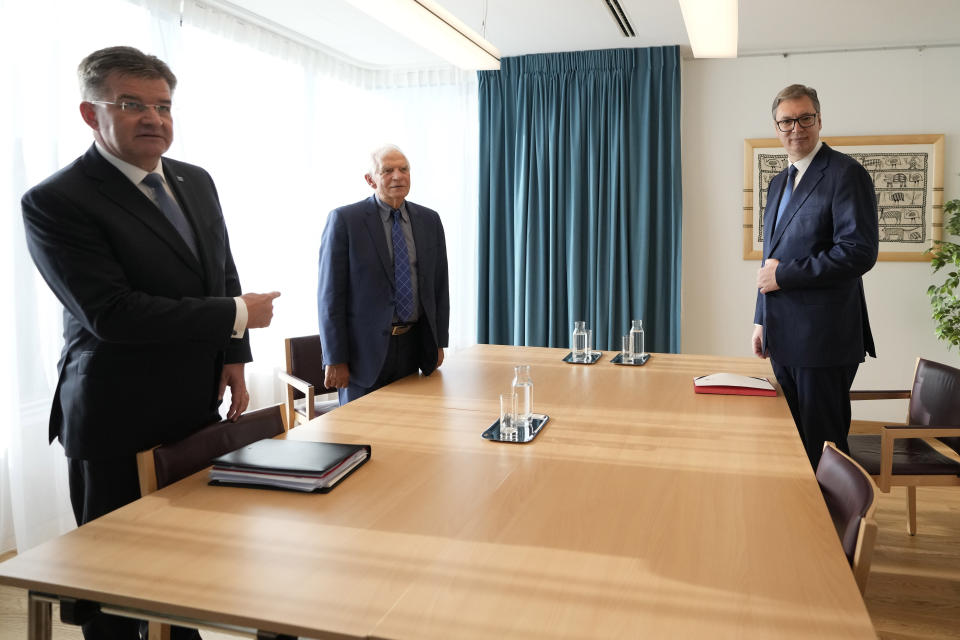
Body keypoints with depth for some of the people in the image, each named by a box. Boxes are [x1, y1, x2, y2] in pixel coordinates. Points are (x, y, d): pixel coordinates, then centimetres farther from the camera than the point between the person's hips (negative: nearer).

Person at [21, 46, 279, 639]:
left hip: (197, 409, 6)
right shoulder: (55, 202, -14)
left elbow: (224, 274, 15)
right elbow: (111, 312, -23)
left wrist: (234, 358, 2)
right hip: (122, 423, -6)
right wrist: (237, 316, -18)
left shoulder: (196, 182, 8)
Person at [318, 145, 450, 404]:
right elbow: (330, 293, -9)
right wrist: (335, 359, -12)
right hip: (365, 349, -4)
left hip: (413, 346, 4)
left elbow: (439, 286, 12)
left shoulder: (429, 220, 7)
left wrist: (439, 342, 9)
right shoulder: (344, 219, -7)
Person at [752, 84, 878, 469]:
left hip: (823, 338, -8)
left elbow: (860, 252, -20)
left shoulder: (846, 174, -9)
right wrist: (762, 321, 16)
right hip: (784, 337, 8)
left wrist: (784, 274, -16)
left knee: (822, 444, 2)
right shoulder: (779, 182, 16)